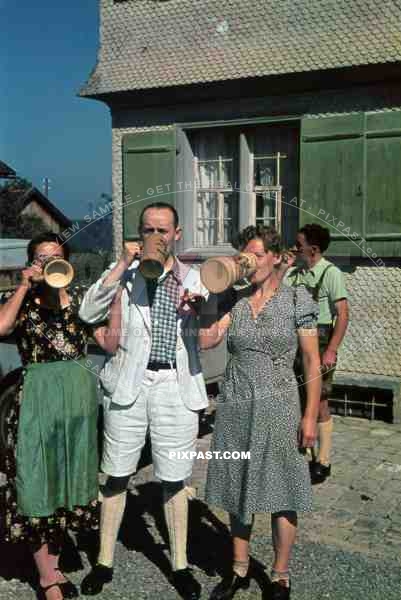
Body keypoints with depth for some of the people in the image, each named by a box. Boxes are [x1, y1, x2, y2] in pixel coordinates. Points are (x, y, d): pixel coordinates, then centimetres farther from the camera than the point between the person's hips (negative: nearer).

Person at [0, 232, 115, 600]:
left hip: (77, 393, 3)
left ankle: (52, 566, 26)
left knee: (67, 478, 10)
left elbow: (109, 340, 4)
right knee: (38, 479, 0)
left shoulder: (81, 297, 10)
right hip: (37, 396, -3)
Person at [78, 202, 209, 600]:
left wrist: (197, 306, -19)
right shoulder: (124, 271, 3)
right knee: (117, 477, 9)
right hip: (129, 383, 0)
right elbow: (89, 314, -10)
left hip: (176, 385, 1)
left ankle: (180, 565, 26)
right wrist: (122, 265, -15)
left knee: (174, 480, 10)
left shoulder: (193, 277, 7)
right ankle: (104, 562, 26)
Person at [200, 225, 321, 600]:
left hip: (277, 407, -3)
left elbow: (312, 362, -4)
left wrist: (310, 416, -8)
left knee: (280, 494, 4)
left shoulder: (297, 300, -3)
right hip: (235, 405, 4)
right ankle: (240, 569, 29)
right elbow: (206, 340, -6)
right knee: (238, 490, 13)